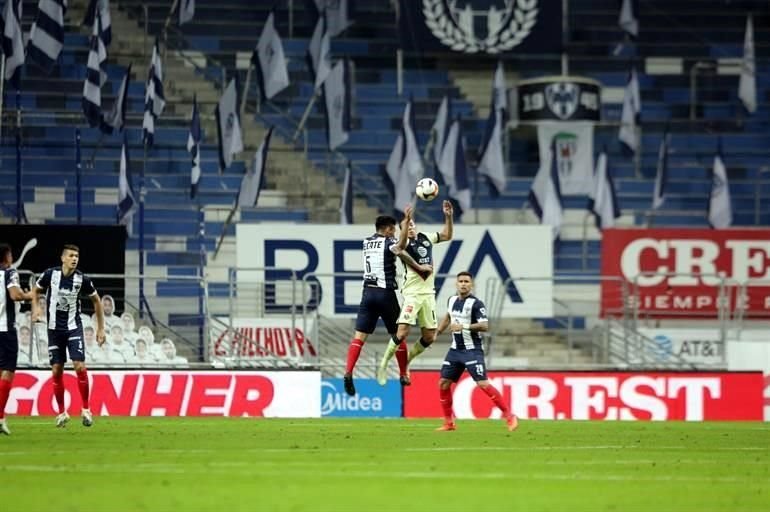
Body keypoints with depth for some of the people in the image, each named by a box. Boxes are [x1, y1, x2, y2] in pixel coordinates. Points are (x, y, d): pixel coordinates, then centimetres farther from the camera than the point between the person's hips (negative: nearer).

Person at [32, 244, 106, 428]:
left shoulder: (82, 279, -8)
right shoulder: (50, 274, -8)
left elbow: (96, 300, 6)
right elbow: (35, 290, 10)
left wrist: (101, 328, 5)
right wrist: (36, 307, -10)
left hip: (74, 328, -1)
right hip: (54, 328, 1)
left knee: (80, 367, -14)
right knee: (56, 371, 1)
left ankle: (86, 409, -3)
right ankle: (62, 412, 14)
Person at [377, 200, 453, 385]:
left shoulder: (426, 238, 11)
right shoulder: (406, 242, -6)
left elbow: (447, 235, 25)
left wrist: (449, 216, 9)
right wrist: (405, 221, -45)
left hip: (428, 293, 6)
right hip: (412, 293, -6)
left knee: (429, 336, 6)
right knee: (402, 332, -18)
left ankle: (405, 362, 24)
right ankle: (383, 365, -5)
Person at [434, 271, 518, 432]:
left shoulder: (475, 303, -13)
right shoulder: (452, 300, 8)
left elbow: (485, 326, -23)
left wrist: (464, 326, -31)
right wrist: (436, 332, 26)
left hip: (472, 350, -7)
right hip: (455, 350, 7)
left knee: (482, 384, -16)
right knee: (443, 383, 4)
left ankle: (509, 417, -10)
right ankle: (449, 423, 16)